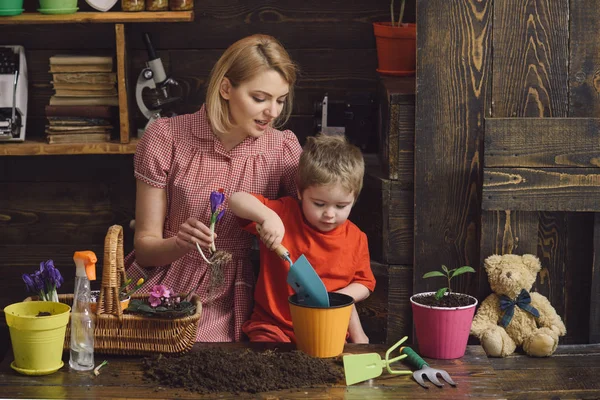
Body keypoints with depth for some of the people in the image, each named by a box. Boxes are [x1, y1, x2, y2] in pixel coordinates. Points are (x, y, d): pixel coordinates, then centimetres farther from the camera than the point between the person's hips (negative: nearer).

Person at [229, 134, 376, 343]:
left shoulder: (356, 238, 2)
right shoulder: (284, 215, -6)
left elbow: (364, 284, 11)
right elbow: (235, 199, -13)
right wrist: (268, 215, -32)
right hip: (274, 325, -2)